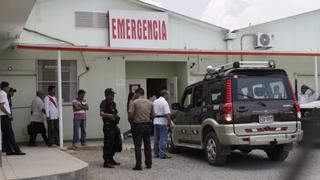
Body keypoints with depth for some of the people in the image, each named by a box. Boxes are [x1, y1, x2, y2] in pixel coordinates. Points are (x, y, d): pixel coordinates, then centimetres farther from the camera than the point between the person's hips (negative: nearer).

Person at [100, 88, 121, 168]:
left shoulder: (113, 103, 15)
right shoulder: (104, 103, -12)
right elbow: (101, 113, -28)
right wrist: (108, 115, -46)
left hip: (114, 126, 9)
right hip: (108, 126, -9)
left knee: (114, 144, 14)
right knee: (108, 144, -10)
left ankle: (111, 159, 26)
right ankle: (106, 162, -8)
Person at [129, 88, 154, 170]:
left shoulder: (135, 102, -9)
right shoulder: (150, 103, 6)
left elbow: (130, 115, -12)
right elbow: (152, 116, 8)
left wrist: (135, 115, 8)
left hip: (138, 125, -4)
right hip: (148, 125, 5)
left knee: (138, 146, -1)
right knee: (147, 145, 13)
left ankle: (138, 165, -4)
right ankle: (149, 164, 19)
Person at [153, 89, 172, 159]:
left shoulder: (155, 102, 14)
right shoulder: (164, 102, -12)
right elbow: (167, 114, -19)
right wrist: (170, 123, -15)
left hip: (156, 121, 8)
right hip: (162, 122, -8)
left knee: (156, 138, 13)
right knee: (163, 139, -5)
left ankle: (156, 153, 18)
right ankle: (162, 154, -5)